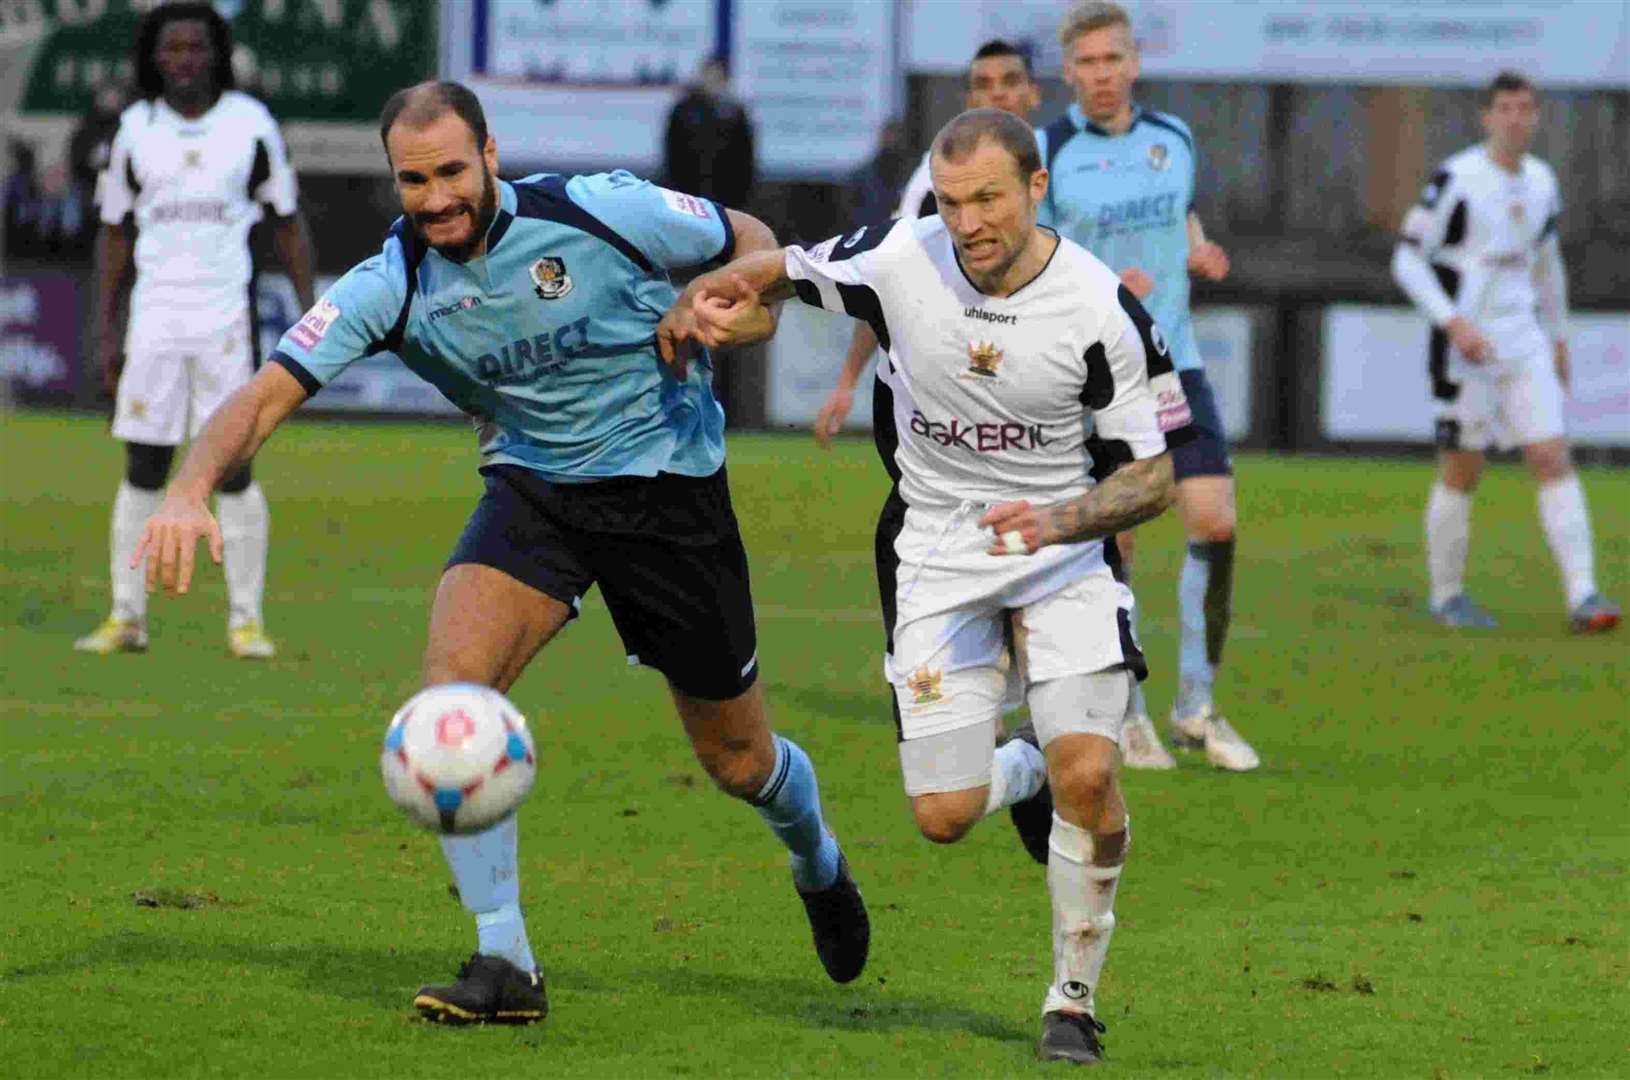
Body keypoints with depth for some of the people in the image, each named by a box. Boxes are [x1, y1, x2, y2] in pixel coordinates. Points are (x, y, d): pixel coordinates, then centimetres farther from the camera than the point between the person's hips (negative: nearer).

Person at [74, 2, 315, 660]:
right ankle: (126, 618, 6)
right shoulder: (136, 129, 6)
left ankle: (247, 620, 2)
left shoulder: (251, 125, 1)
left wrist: (309, 317, 0)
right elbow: (114, 232, 11)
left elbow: (287, 224, 6)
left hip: (227, 321, -2)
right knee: (143, 469, 2)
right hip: (154, 320, 2)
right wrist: (102, 334, 6)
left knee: (234, 471, -3)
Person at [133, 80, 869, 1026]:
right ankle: (505, 963, -18)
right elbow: (268, 394, -19)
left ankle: (818, 865, 47)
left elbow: (749, 241, -3)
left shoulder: (601, 212, -19)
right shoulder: (390, 287, -13)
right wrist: (192, 491, -38)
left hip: (671, 488, -2)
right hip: (533, 490, 2)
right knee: (452, 684, -26)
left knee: (737, 758, 9)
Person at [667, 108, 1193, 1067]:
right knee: (945, 816, -7)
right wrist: (724, 309, -17)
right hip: (937, 548, 2)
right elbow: (770, 277, 6)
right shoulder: (896, 263, -13)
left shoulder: (1103, 310, -17)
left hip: (1066, 546, -2)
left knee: (1088, 772, -21)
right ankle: (1026, 771, 32)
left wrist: (1059, 521, -27)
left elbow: (1155, 476, -9)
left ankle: (1076, 1001, 1)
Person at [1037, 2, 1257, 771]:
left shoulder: (1173, 138, 7)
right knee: (1112, 545, -4)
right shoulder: (1044, 156, -7)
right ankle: (1124, 716, 13)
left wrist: (1201, 254, 2)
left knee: (1215, 522, -7)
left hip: (1174, 363, 4)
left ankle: (1197, 707, 7)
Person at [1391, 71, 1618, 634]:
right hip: (1466, 344, -5)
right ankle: (1446, 595, 17)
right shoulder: (1456, 180, -10)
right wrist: (1453, 323, -20)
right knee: (1461, 471, 1)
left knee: (1554, 460, -6)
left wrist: (1558, 339, 26)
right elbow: (1408, 260, -10)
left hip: (1524, 344, 5)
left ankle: (1582, 594, -11)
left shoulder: (1541, 182, 10)